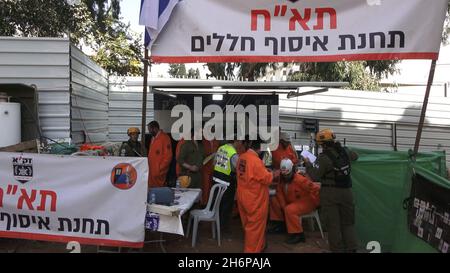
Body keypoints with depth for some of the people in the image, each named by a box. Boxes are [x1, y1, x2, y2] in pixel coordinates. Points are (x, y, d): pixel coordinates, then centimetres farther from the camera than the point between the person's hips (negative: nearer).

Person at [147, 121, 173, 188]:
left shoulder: (164, 138, -10)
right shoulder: (153, 138, 16)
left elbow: (168, 156, -14)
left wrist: (159, 169, -15)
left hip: (159, 172, -8)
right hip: (152, 170, 8)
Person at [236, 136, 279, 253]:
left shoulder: (241, 158, 1)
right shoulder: (255, 160, -25)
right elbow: (266, 179, -19)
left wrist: (267, 173, 12)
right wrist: (273, 174, 0)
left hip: (243, 197, 9)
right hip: (254, 200, -8)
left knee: (249, 224, 22)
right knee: (255, 226, 7)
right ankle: (252, 250, 18)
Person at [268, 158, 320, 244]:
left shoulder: (300, 180, -28)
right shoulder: (282, 180, -6)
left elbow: (316, 189, -25)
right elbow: (280, 192, 4)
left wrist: (315, 203, -15)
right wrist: (283, 205, -9)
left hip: (306, 202, -8)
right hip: (293, 202, 8)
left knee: (289, 209, -34)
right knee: (274, 201, 2)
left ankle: (298, 234, -19)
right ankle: (280, 224, 13)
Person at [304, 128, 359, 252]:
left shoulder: (324, 158, -17)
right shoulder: (345, 152, 1)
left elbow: (316, 177, -16)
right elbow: (355, 156, 24)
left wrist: (308, 164, -3)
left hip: (330, 193, -5)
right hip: (346, 191, 5)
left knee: (333, 224, 5)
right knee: (348, 222, 15)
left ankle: (337, 249, 11)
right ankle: (352, 248, 16)